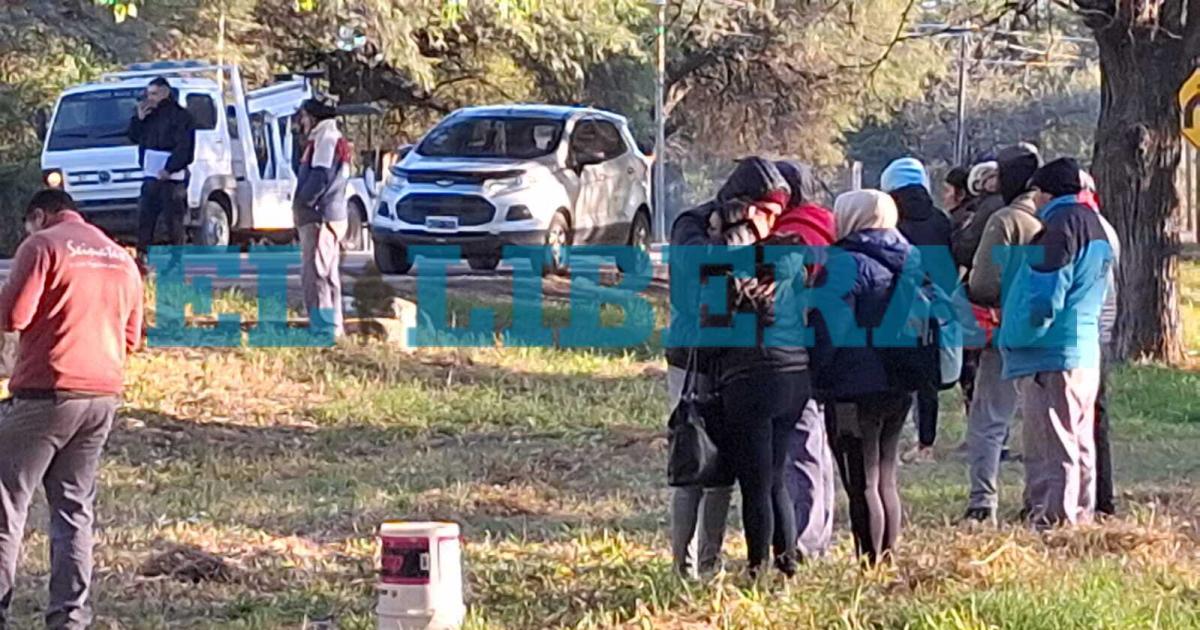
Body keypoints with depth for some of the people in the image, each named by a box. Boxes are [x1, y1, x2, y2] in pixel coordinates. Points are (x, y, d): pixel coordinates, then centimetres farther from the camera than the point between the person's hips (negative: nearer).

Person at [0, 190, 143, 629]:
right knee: (74, 509, 11)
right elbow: (131, 338, 17)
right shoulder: (122, 259, 15)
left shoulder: (43, 245, -5)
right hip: (103, 396, 6)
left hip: (47, 391, -6)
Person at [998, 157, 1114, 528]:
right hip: (1085, 352, 10)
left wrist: (1019, 339, -8)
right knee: (1079, 444, 15)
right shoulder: (1093, 224, 17)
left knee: (1051, 446, -8)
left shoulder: (1062, 224, -12)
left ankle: (1052, 521, -9)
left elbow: (1045, 296, -19)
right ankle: (1080, 518, 22)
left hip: (1053, 355, -10)